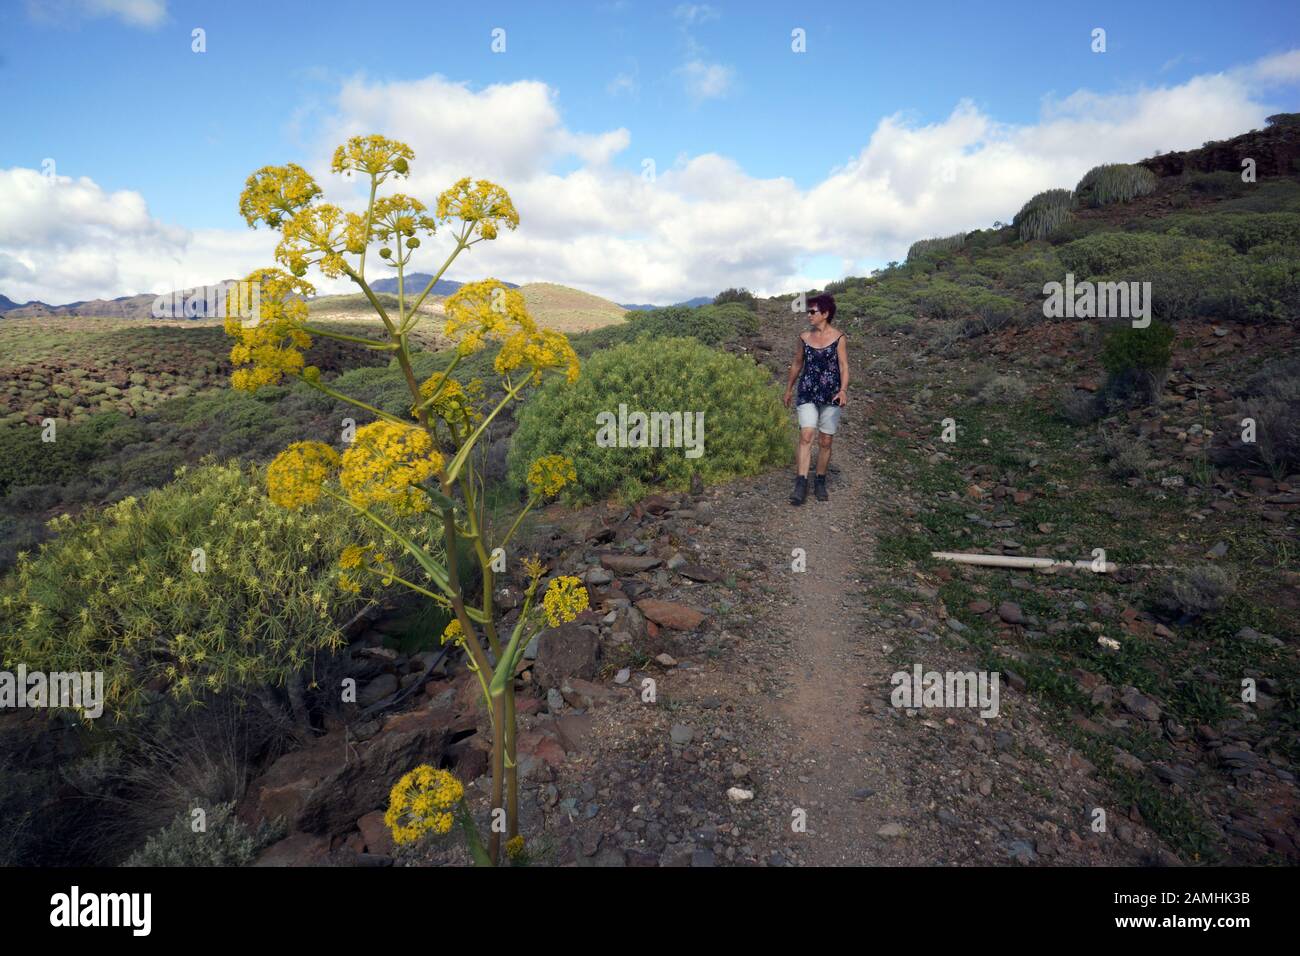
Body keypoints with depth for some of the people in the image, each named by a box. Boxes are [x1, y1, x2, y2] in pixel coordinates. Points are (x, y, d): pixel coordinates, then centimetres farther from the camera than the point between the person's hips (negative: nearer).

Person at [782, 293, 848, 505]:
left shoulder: (838, 338, -3)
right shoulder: (805, 337, 6)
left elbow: (843, 366, -9)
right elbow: (797, 363, 18)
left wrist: (843, 389, -25)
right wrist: (789, 388, 23)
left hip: (830, 396, -1)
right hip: (807, 394, 2)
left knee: (825, 441, 5)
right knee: (806, 436, -13)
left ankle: (820, 483, 20)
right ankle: (801, 484, -16)